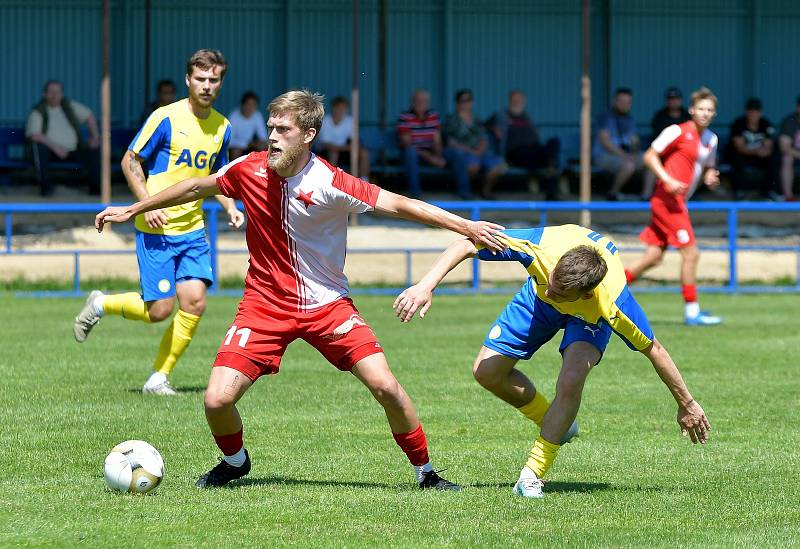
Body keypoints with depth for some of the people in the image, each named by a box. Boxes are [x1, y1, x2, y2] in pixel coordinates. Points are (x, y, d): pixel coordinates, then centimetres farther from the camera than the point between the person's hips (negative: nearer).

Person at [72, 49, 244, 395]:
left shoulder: (222, 127, 8)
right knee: (159, 310, -8)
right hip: (157, 229, -5)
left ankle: (159, 378, 6)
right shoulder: (166, 118, -11)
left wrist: (230, 208, 5)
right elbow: (130, 162, -6)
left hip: (193, 230, 5)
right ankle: (100, 305, 21)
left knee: (194, 303, -8)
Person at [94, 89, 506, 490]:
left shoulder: (330, 184, -18)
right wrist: (131, 210, 19)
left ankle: (425, 473, 7)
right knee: (217, 400, -12)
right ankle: (234, 462, 22)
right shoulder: (250, 170, -7)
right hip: (265, 304, 2)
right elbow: (198, 187, 11)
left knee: (386, 387, -15)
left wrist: (467, 227, -21)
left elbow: (400, 205, -15)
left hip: (327, 304, -2)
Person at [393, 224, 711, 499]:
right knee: (487, 371, -1)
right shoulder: (543, 244, -43)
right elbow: (466, 246, -32)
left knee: (570, 382, -28)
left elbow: (653, 349, -28)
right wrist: (426, 285, -44)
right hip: (538, 300, 3)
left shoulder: (613, 301, -44)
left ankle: (533, 475, -12)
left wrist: (687, 405, -17)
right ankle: (556, 425, 23)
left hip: (589, 316, -3)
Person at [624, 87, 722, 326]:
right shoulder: (678, 131, -9)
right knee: (691, 252, -9)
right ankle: (692, 311, -2)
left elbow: (707, 168, 28)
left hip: (677, 201, 8)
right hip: (667, 198, -8)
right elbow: (650, 156, -8)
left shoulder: (711, 139, 14)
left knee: (654, 256, 7)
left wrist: (710, 177, 4)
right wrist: (668, 180, -21)